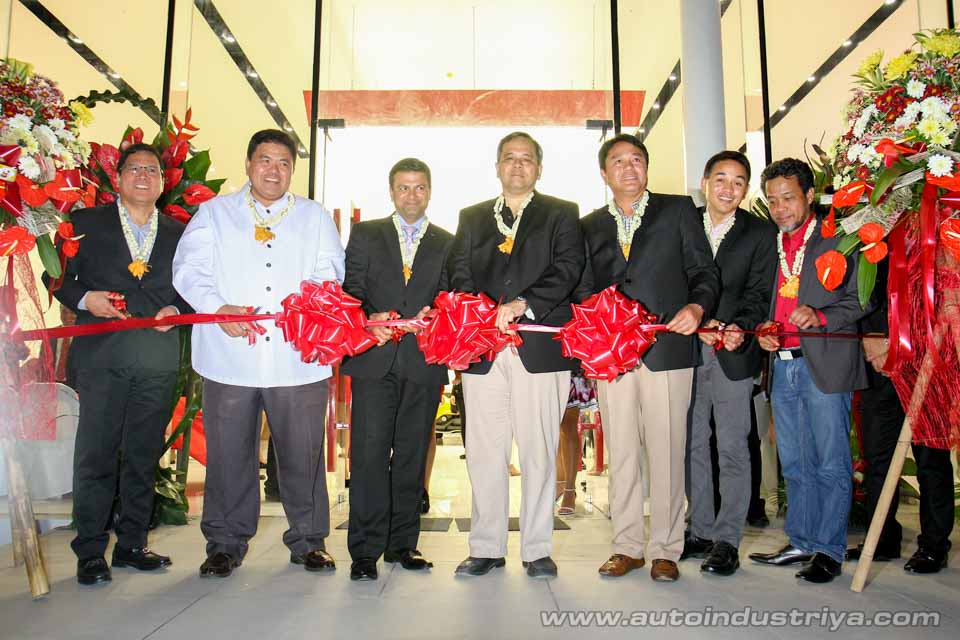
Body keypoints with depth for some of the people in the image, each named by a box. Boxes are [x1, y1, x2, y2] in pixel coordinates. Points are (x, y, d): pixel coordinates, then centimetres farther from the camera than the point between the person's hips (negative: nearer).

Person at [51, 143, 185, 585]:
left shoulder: (178, 232, 15)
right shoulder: (86, 223, 9)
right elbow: (58, 278, 8)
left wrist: (175, 310, -3)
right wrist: (84, 298, -10)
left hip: (158, 357, 2)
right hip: (102, 353, -2)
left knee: (144, 454, 9)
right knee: (96, 453, -1)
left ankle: (132, 543, 22)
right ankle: (90, 551, 12)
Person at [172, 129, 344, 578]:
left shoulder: (315, 217, 16)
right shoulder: (214, 212, 14)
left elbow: (330, 272, 5)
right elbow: (189, 269, 4)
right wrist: (218, 307, -14)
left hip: (298, 359, 1)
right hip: (229, 357, 0)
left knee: (303, 453, 5)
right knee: (229, 454, 6)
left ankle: (307, 540, 21)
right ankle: (225, 543, 23)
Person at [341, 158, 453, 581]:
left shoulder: (448, 244, 14)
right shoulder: (364, 234, 13)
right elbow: (351, 288, 4)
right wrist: (369, 318, -15)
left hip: (423, 362, 1)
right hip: (374, 359, -1)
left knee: (412, 455, 7)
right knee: (369, 451, -6)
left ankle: (401, 543, 18)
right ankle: (365, 549, 2)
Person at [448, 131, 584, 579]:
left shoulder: (561, 214, 11)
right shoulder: (472, 218, 20)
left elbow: (568, 268, -4)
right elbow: (459, 274, 10)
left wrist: (521, 304, -17)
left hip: (540, 346, -2)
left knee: (539, 452, 2)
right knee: (484, 453, 6)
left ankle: (537, 550, 14)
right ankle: (486, 548, 17)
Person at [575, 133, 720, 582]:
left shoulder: (678, 210, 10)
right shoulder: (590, 226, 18)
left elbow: (704, 272, 7)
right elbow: (583, 290, 15)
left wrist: (697, 306, -13)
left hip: (667, 348, -2)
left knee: (666, 452, 1)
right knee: (620, 454, 7)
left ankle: (664, 549, 13)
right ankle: (628, 545, 19)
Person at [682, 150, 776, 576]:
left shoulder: (761, 234, 3)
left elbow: (758, 295, -2)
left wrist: (740, 328, -20)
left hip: (733, 354, -2)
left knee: (732, 449, 1)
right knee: (692, 444, 11)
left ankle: (727, 540, 12)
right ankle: (699, 531, 24)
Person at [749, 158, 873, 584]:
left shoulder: (838, 240, 0)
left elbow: (861, 300, -4)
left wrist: (819, 316, -19)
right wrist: (762, 331, 1)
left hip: (824, 363, -5)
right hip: (782, 366, 5)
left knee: (830, 465, 1)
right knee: (795, 466, 12)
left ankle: (829, 550, 11)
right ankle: (801, 543, 23)